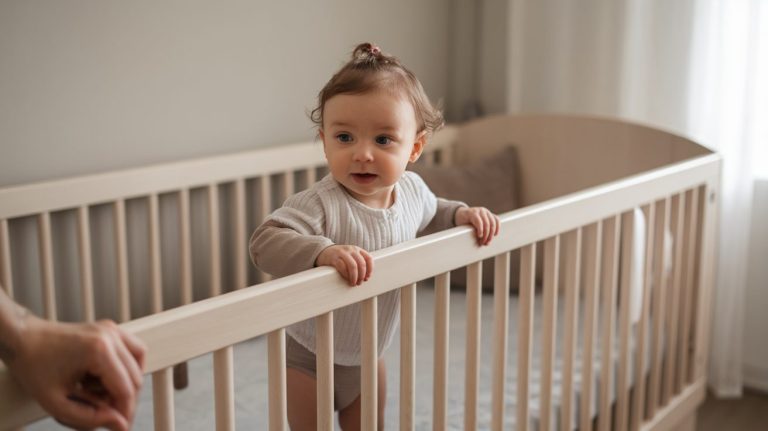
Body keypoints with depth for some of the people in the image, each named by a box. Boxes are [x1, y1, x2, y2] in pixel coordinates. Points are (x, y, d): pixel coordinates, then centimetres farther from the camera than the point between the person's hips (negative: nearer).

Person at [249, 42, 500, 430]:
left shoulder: (412, 188, -10)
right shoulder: (321, 205, -33)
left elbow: (431, 213, 14)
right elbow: (265, 242, -43)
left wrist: (462, 214, -4)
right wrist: (323, 253, -57)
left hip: (367, 355, 6)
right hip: (309, 359, -6)